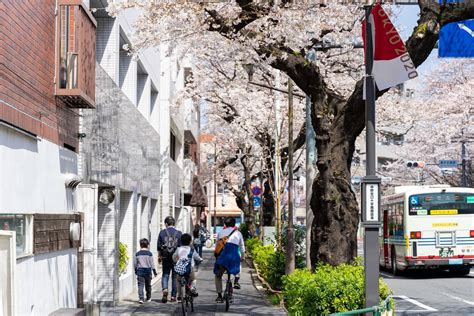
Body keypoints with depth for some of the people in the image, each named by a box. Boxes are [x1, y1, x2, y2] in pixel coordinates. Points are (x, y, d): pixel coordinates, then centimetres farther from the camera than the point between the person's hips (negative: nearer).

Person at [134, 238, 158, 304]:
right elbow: (152, 263, -3)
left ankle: (141, 298, -20)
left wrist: (136, 271, 21)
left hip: (140, 270, 0)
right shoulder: (149, 253, -5)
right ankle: (148, 298, 25)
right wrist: (154, 271, 5)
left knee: (140, 285, -4)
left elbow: (135, 264, 7)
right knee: (148, 285, 14)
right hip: (148, 270, 0)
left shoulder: (137, 254, 1)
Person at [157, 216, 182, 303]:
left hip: (165, 258, 0)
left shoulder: (162, 233, -1)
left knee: (165, 275, 8)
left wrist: (159, 257, 12)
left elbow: (159, 247, 2)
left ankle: (165, 289, -19)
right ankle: (173, 296, 10)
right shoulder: (179, 233, -2)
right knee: (175, 276, 8)